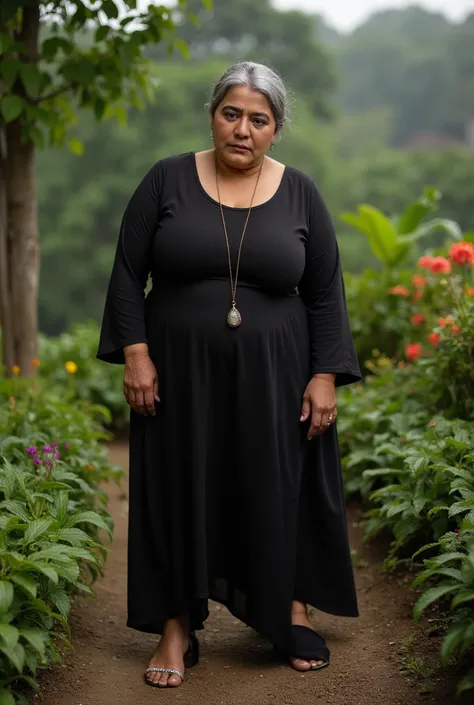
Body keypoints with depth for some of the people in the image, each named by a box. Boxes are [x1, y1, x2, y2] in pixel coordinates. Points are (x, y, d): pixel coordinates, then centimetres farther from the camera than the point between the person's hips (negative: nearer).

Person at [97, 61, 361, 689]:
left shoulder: (300, 194, 1)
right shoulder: (168, 180, -1)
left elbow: (326, 294, 3)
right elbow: (129, 272, -1)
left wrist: (325, 376, -4)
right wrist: (136, 354, -9)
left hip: (271, 377, 1)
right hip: (181, 373, 0)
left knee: (277, 491, 8)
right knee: (180, 492, 4)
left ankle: (291, 608, 26)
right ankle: (178, 628, 14)